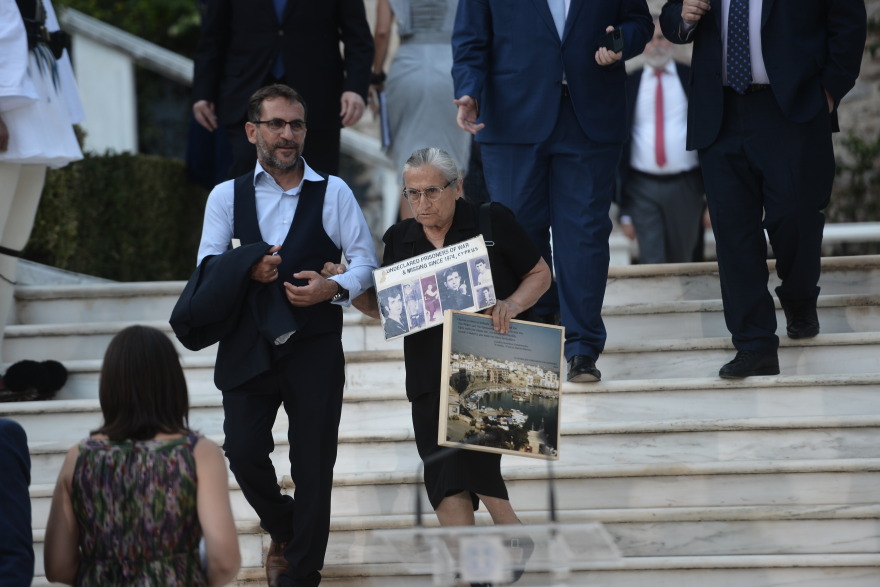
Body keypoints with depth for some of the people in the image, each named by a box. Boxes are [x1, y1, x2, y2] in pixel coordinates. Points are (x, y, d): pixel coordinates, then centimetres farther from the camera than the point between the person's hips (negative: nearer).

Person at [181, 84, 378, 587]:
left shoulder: (333, 193, 5)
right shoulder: (227, 196, 9)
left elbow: (365, 261, 2)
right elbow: (207, 269, 3)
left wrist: (335, 289, -17)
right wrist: (248, 270, -16)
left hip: (315, 349, -1)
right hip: (248, 347, 1)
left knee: (313, 462, 0)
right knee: (243, 451, -5)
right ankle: (283, 530, 26)